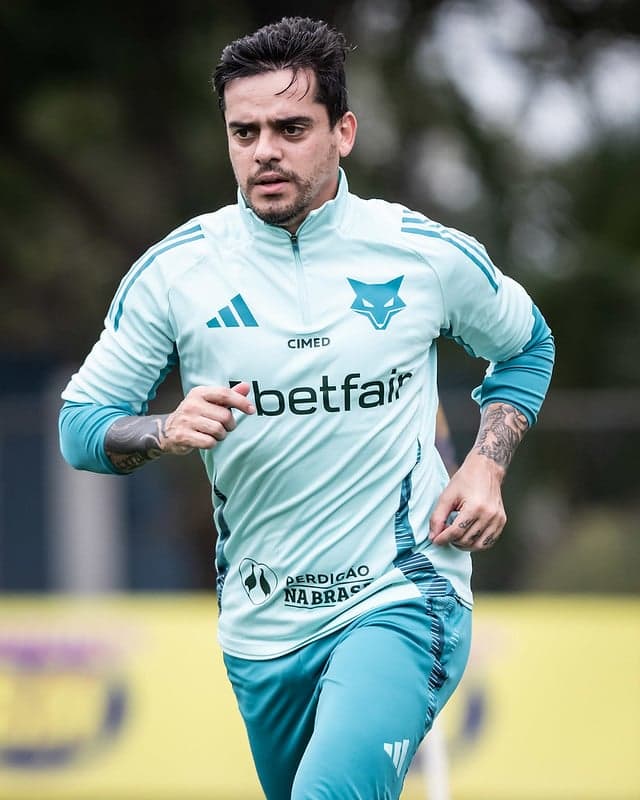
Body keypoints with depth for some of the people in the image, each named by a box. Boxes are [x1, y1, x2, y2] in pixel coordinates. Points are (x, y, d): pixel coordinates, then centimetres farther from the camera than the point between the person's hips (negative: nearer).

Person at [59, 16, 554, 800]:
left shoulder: (430, 255, -3)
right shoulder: (174, 270, -3)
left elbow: (526, 346, 16)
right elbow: (80, 423, 1)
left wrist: (485, 466, 1)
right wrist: (164, 432, -21)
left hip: (400, 602, -3)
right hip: (260, 627, 3)